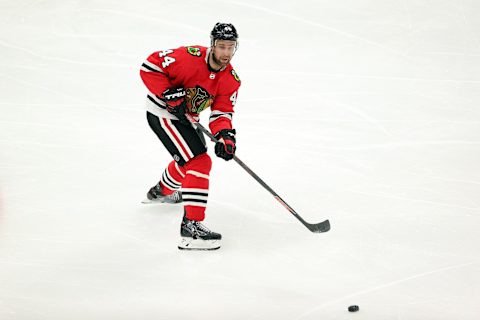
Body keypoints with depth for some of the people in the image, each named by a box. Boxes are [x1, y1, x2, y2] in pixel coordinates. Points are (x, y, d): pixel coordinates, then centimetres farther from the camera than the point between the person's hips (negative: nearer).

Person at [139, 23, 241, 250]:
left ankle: (162, 191, 62)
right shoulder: (190, 57, -26)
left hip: (187, 117, 9)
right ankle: (191, 225, -23)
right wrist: (170, 94, -30)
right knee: (199, 162, -20)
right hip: (162, 112, -9)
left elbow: (221, 112, -8)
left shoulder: (232, 80, -6)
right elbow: (149, 67, -22)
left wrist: (225, 135, -28)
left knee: (188, 158, 31)